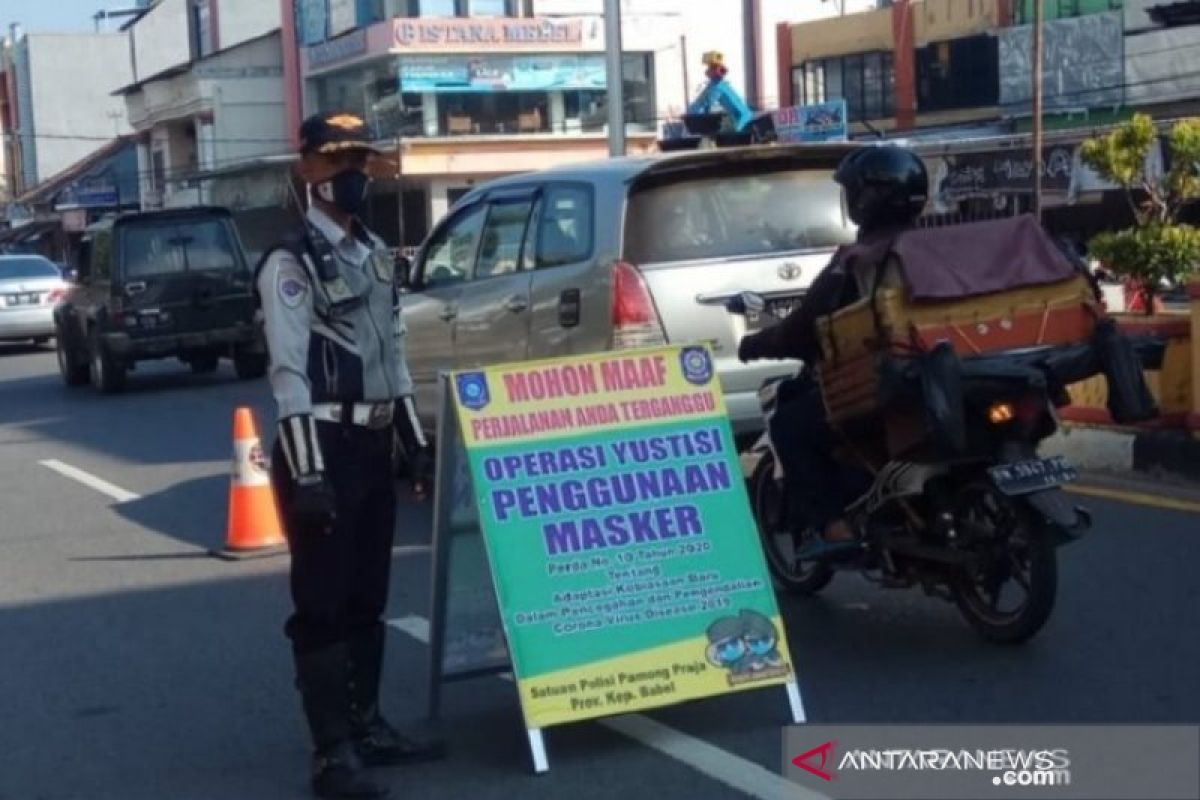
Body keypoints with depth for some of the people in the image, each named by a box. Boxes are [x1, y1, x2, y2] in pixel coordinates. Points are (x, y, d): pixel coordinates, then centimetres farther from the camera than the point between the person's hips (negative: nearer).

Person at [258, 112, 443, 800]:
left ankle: (368, 727, 25)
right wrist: (307, 470, -23)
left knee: (367, 597, 15)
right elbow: (289, 372, -17)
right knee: (322, 604, -4)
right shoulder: (291, 262, -9)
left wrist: (417, 439, 17)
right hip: (325, 444, -8)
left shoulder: (376, 253, 16)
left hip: (375, 442, 8)